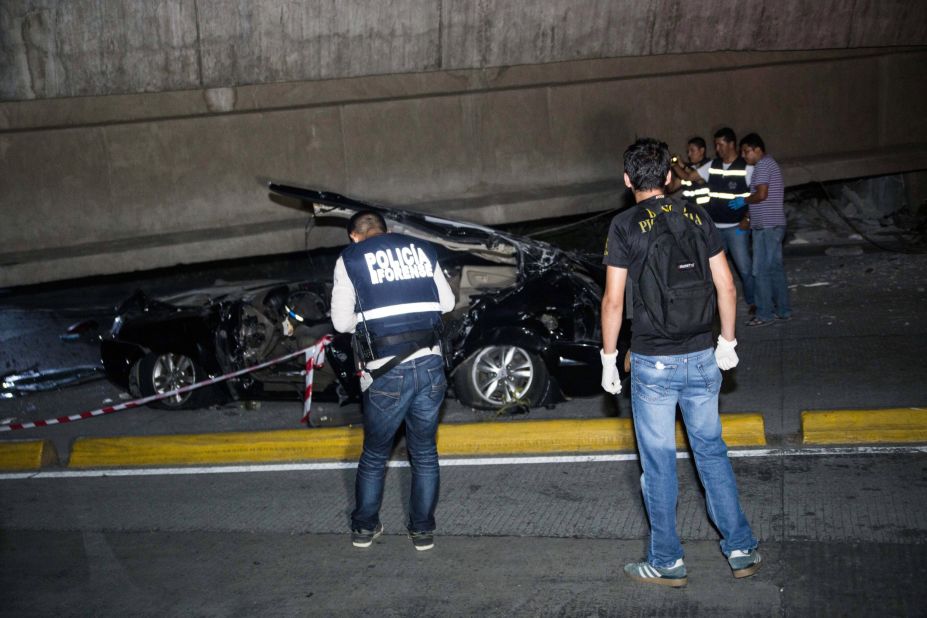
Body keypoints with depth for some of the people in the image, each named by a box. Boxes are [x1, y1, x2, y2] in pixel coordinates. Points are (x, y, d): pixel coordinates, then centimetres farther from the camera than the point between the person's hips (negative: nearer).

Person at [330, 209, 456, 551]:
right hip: (431, 365, 2)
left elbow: (342, 321, 0)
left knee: (374, 456, 17)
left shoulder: (349, 259, 3)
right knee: (424, 453, 16)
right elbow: (447, 302, 16)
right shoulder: (422, 250, 12)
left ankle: (364, 527, 29)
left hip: (387, 373, -2)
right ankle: (423, 530, 22)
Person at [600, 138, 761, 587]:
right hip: (702, 357, 4)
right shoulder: (696, 216, 3)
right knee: (712, 451, 17)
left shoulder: (625, 226, -9)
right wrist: (727, 341, 15)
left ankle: (667, 563, 17)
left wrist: (608, 357, 0)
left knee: (659, 463, 7)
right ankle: (742, 549, 21)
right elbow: (726, 286, 4)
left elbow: (613, 301, -11)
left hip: (653, 364, -4)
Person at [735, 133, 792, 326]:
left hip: (766, 227, -10)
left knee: (761, 270, -6)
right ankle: (783, 310, 18)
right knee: (776, 268, 14)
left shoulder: (763, 165, -12)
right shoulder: (771, 163, 20)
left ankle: (764, 314, -2)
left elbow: (761, 194, -21)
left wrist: (744, 201, -4)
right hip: (775, 224, 10)